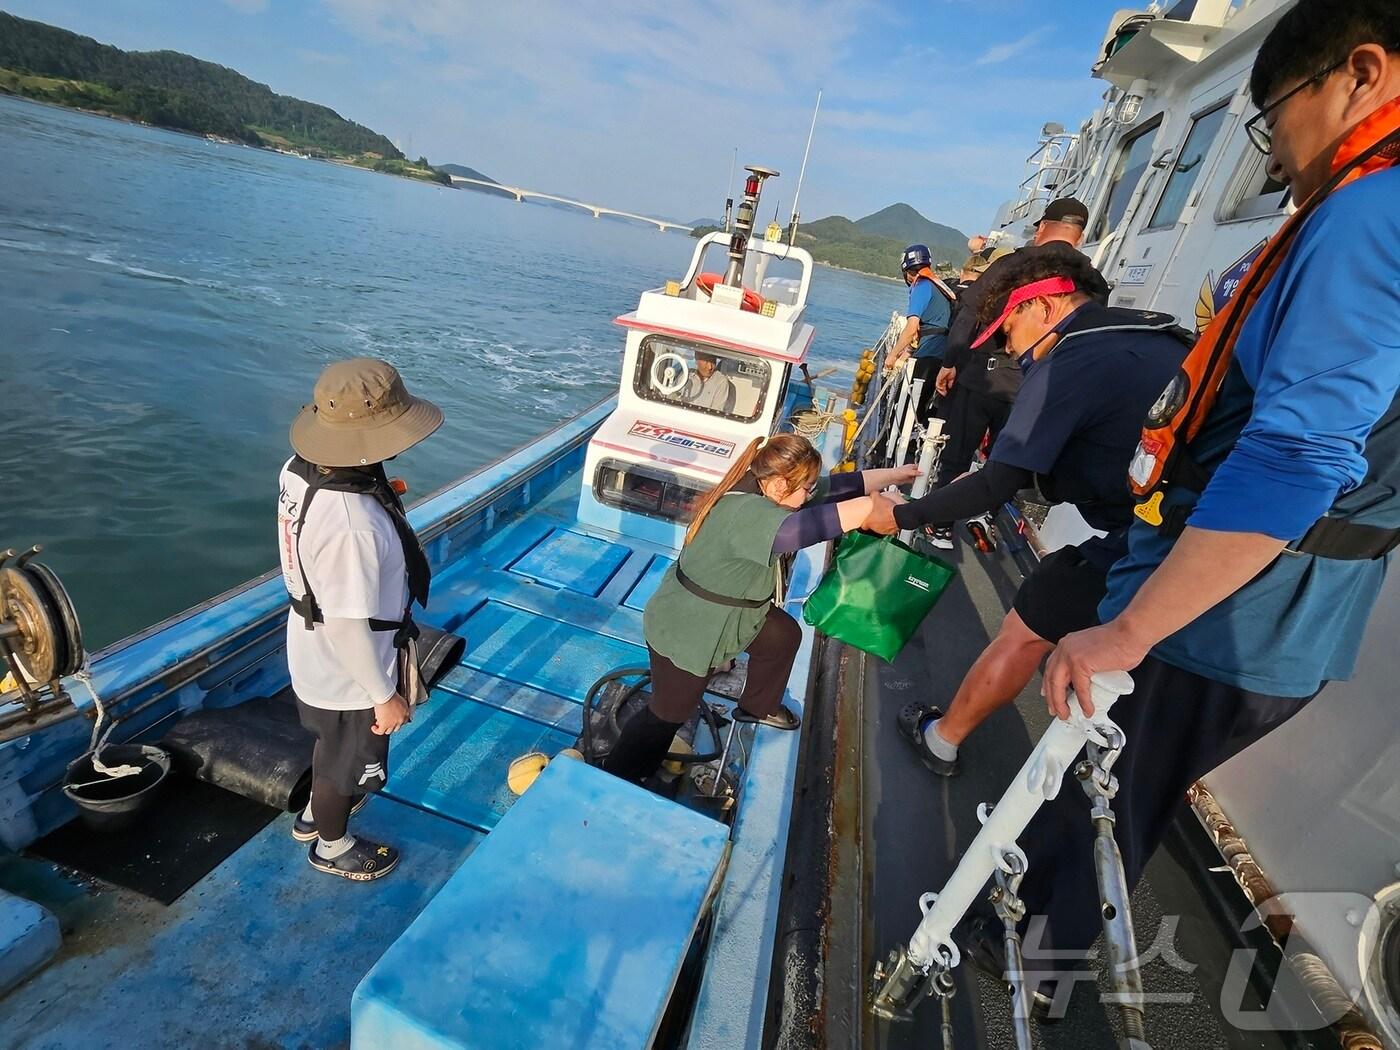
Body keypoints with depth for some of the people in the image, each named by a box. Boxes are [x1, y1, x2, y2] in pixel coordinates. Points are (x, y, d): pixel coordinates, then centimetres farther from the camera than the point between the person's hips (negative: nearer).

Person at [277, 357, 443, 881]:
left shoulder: (300, 468, -13)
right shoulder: (352, 526, -41)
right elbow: (350, 627, -31)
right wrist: (385, 696, -17)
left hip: (311, 655, 8)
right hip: (347, 674, -8)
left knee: (333, 744, 34)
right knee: (348, 762, 22)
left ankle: (314, 814, 62)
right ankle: (332, 846, 51)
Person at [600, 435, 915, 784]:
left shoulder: (759, 490, -7)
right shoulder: (749, 514, -36)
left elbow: (836, 486, -3)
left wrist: (895, 475, -1)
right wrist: (873, 506, -30)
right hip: (684, 632, -9)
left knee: (784, 634, 18)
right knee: (670, 713, 8)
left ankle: (758, 707, 42)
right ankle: (614, 781, 30)